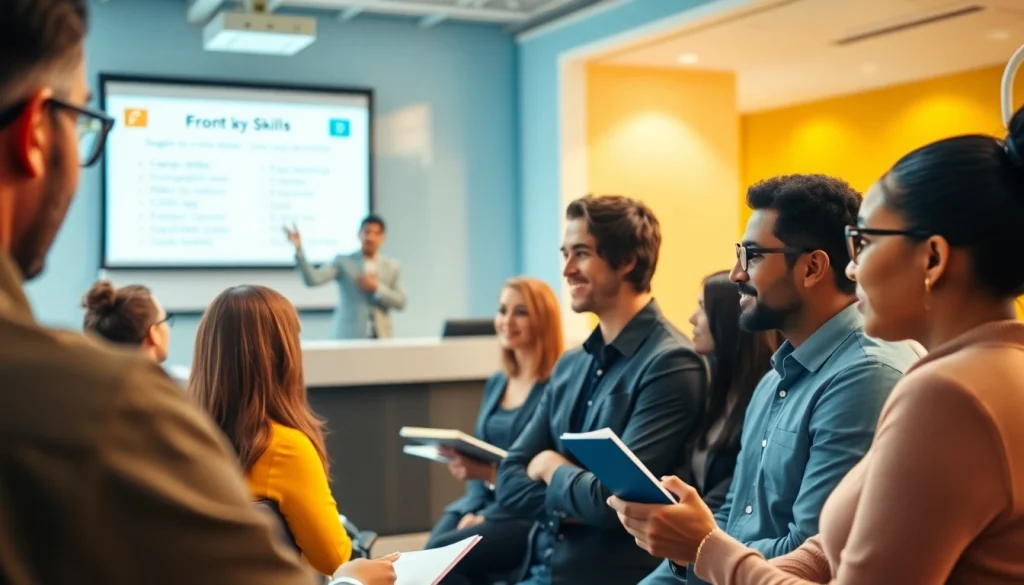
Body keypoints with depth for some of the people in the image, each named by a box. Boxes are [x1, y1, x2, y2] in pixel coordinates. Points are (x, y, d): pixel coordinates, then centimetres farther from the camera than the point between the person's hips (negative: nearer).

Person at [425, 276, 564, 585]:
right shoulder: (496, 383, 16)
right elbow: (478, 456, 14)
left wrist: (491, 473, -20)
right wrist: (473, 512, -3)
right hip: (483, 502, 6)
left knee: (442, 555, -25)